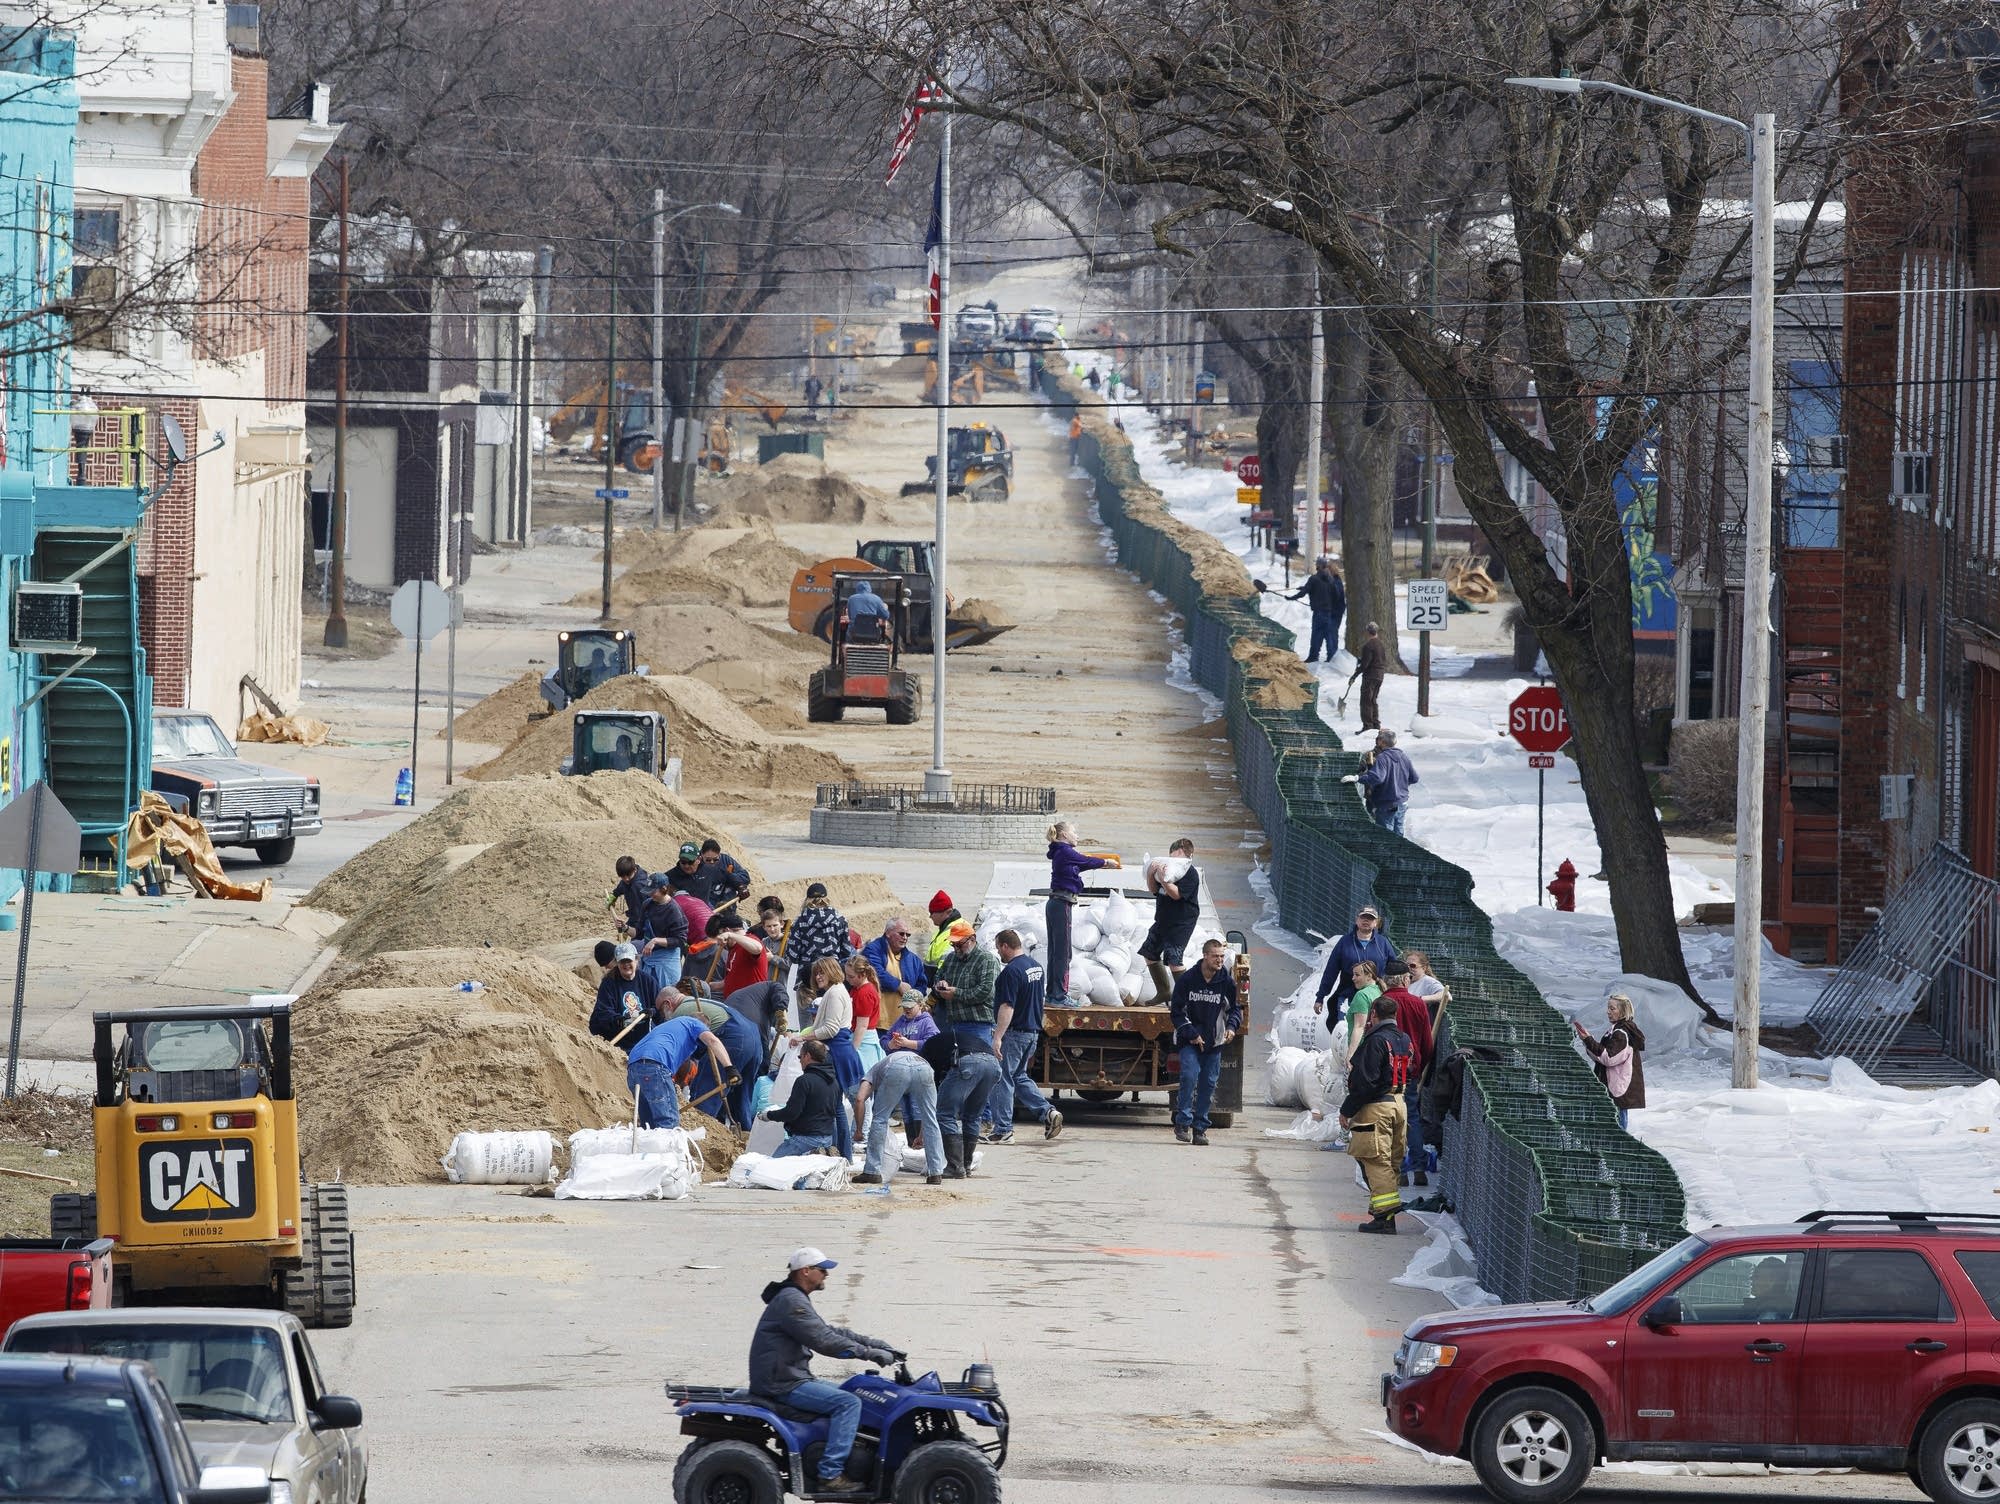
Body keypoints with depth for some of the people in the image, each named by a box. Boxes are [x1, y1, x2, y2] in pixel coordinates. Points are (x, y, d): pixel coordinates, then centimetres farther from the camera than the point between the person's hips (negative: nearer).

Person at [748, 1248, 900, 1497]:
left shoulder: (795, 1299, 19)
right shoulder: (791, 1301, -16)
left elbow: (830, 1332, 21)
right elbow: (824, 1341, -22)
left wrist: (875, 1344, 12)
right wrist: (870, 1353, -17)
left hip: (789, 1379, 11)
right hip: (783, 1385, -11)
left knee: (847, 1394, 20)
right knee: (847, 1403, -18)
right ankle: (831, 1475, -22)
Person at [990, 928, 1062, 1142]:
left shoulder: (1012, 971, -19)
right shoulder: (1035, 966, 11)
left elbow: (1007, 1007, -24)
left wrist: (997, 1037, -25)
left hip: (1014, 1032, -9)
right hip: (1033, 1032, 9)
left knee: (1002, 1080, -1)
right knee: (1019, 1077, 20)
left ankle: (1003, 1131, 1)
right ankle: (1048, 1112, 6)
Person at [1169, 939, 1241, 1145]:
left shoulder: (1227, 981, -3)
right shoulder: (1188, 979, -8)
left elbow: (1235, 1007, 10)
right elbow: (1177, 1010, -3)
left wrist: (1232, 1026, -10)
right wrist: (1191, 1034, -11)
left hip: (1213, 1041, 3)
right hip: (1189, 1039, -3)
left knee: (1209, 1082, 3)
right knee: (1190, 1075, -18)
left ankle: (1200, 1127, 11)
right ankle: (1182, 1122, -9)